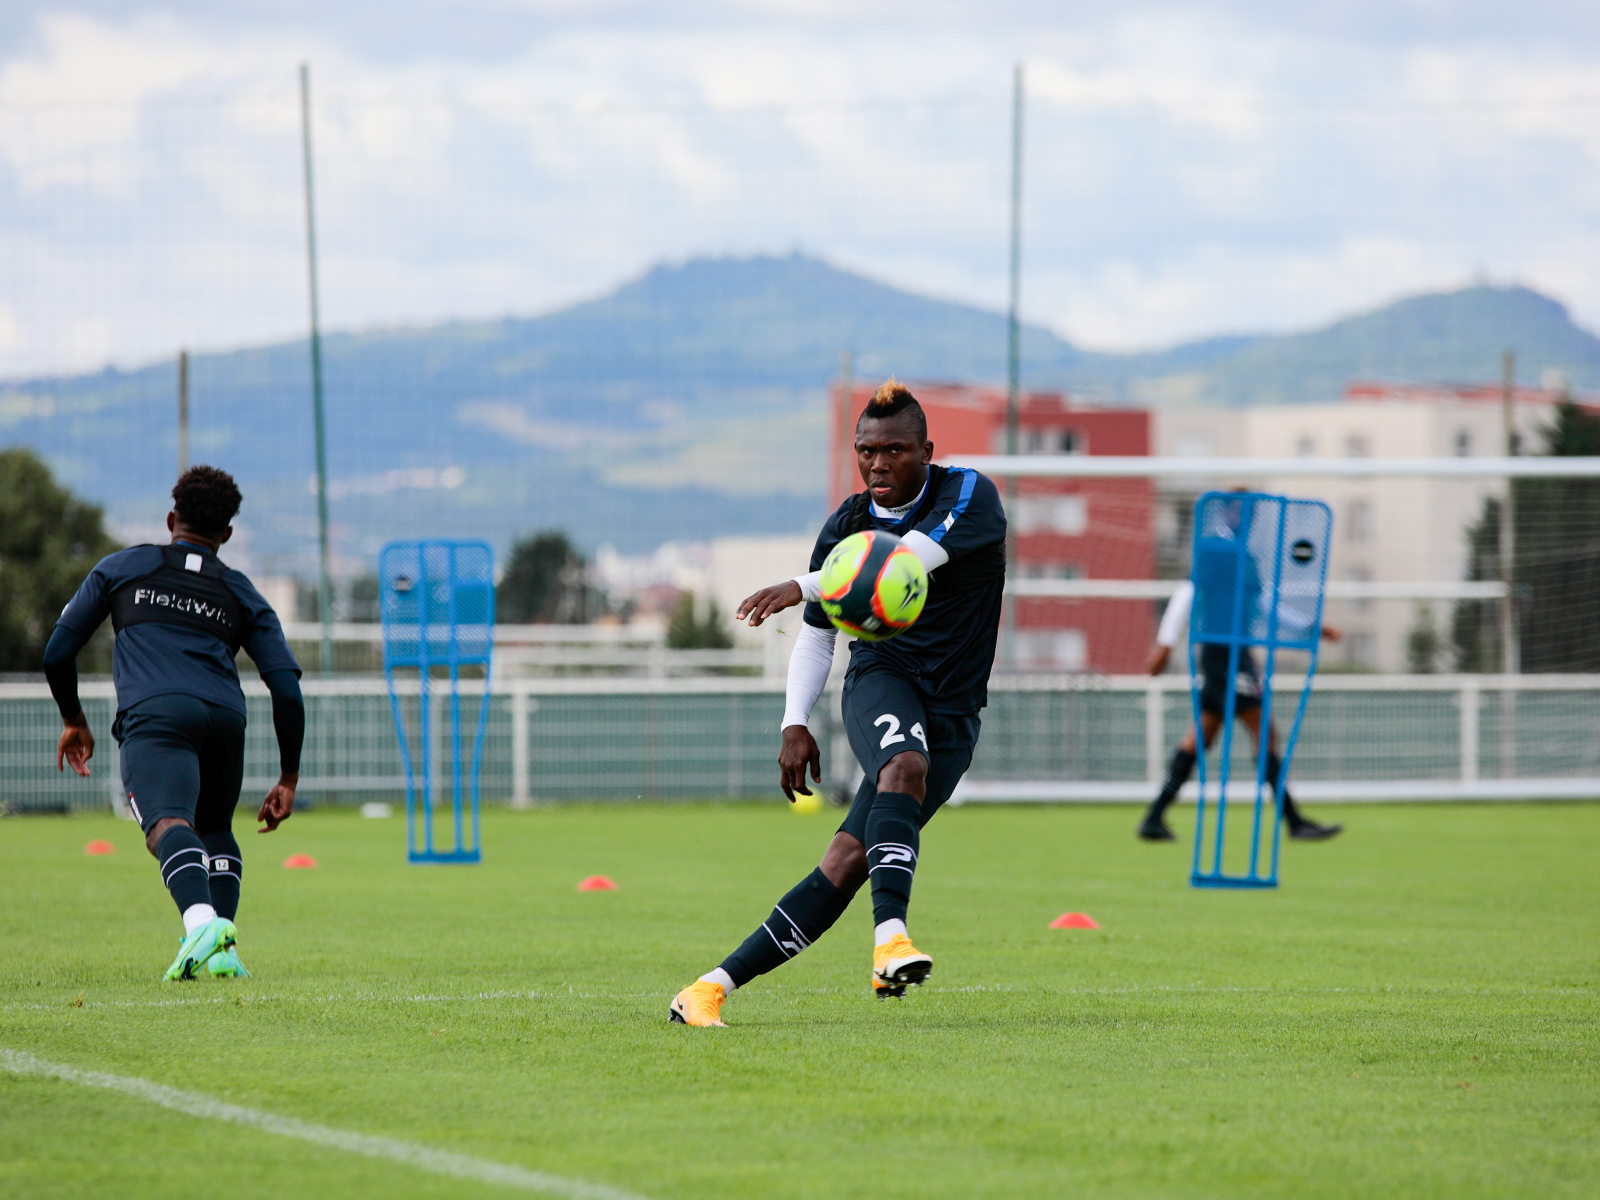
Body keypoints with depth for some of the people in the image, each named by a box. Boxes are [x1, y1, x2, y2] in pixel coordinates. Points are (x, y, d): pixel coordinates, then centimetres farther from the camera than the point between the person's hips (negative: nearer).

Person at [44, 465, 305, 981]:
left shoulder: (122, 567, 26)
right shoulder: (241, 594, 28)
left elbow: (57, 652, 24)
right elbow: (287, 688, 18)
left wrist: (73, 720, 40)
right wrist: (288, 779, 24)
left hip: (153, 712, -3)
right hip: (225, 716, 3)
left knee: (168, 823, -24)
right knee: (215, 829, 25)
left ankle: (201, 919, -52)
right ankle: (223, 947, 5)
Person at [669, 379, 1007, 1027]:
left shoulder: (969, 497, -7)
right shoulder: (845, 527, 7)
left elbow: (908, 560, -25)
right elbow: (816, 635, 16)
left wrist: (803, 585, -35)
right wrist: (795, 724, 1)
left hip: (952, 715, -1)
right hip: (880, 677, 1)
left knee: (847, 863, -13)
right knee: (905, 764, -36)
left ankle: (711, 988, -10)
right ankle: (890, 937, -53)